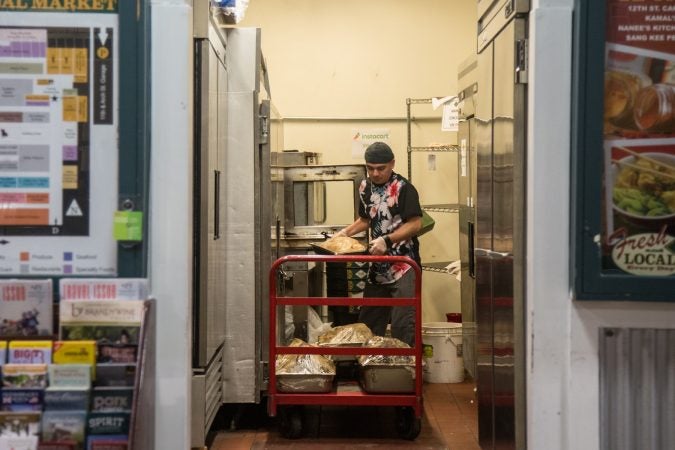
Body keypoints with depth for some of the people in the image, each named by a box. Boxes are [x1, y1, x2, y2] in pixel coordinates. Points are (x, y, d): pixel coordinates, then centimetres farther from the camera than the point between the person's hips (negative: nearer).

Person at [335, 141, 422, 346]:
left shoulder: (403, 188, -13)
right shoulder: (365, 187, 9)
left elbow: (415, 224, -17)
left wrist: (387, 240, -25)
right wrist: (345, 232, 9)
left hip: (403, 266, -8)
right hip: (378, 266, 8)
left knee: (403, 325, -9)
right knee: (368, 322, 13)